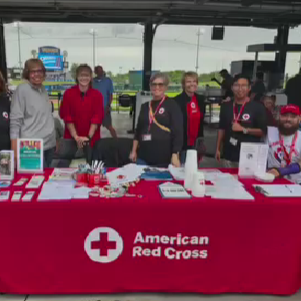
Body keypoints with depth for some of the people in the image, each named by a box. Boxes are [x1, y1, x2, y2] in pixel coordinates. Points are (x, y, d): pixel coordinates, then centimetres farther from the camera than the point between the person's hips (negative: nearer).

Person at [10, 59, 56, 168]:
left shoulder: (43, 89, 11)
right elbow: (15, 120, -13)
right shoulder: (22, 89, -9)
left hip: (49, 144, 7)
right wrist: (15, 149, -17)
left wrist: (54, 139, 19)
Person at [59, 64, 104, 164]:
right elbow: (66, 116, -5)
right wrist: (76, 137, -13)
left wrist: (89, 137, -16)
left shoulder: (97, 95, -2)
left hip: (92, 137, 0)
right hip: (71, 136, 0)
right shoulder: (68, 93, -2)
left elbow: (97, 118, -7)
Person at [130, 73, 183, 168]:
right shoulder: (145, 106, 13)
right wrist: (134, 151, 14)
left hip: (164, 159, -4)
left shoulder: (172, 105, -3)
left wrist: (175, 155, -15)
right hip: (143, 157, 5)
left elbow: (178, 132, -8)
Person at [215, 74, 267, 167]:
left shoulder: (257, 107, -4)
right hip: (229, 156, 4)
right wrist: (218, 149, 12)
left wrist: (243, 129, -16)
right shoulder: (226, 106, 8)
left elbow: (263, 131, -5)